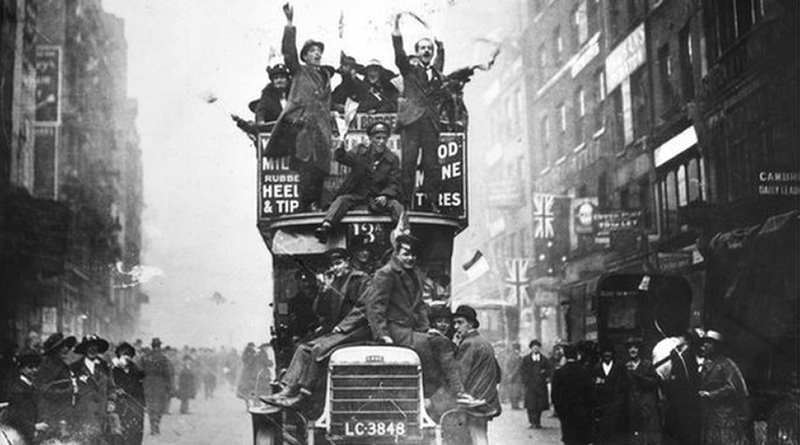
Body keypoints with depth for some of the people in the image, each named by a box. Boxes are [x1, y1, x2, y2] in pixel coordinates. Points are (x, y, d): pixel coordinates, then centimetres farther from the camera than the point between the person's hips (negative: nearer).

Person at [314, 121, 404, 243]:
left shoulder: (392, 159, 6)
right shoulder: (360, 152, 8)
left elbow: (394, 184, 2)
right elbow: (343, 158, -9)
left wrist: (385, 196, -19)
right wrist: (341, 144, -31)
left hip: (379, 197, 0)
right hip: (357, 195, 1)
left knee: (395, 205, -27)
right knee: (341, 200, -25)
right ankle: (326, 226, -46)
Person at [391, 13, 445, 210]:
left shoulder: (437, 75, 22)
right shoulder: (410, 70, 12)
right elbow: (399, 55, 1)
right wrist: (397, 29, -10)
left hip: (430, 123, 3)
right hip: (411, 121, -2)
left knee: (431, 164, -4)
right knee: (408, 163, -8)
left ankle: (432, 204, -2)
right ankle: (405, 204, -7)